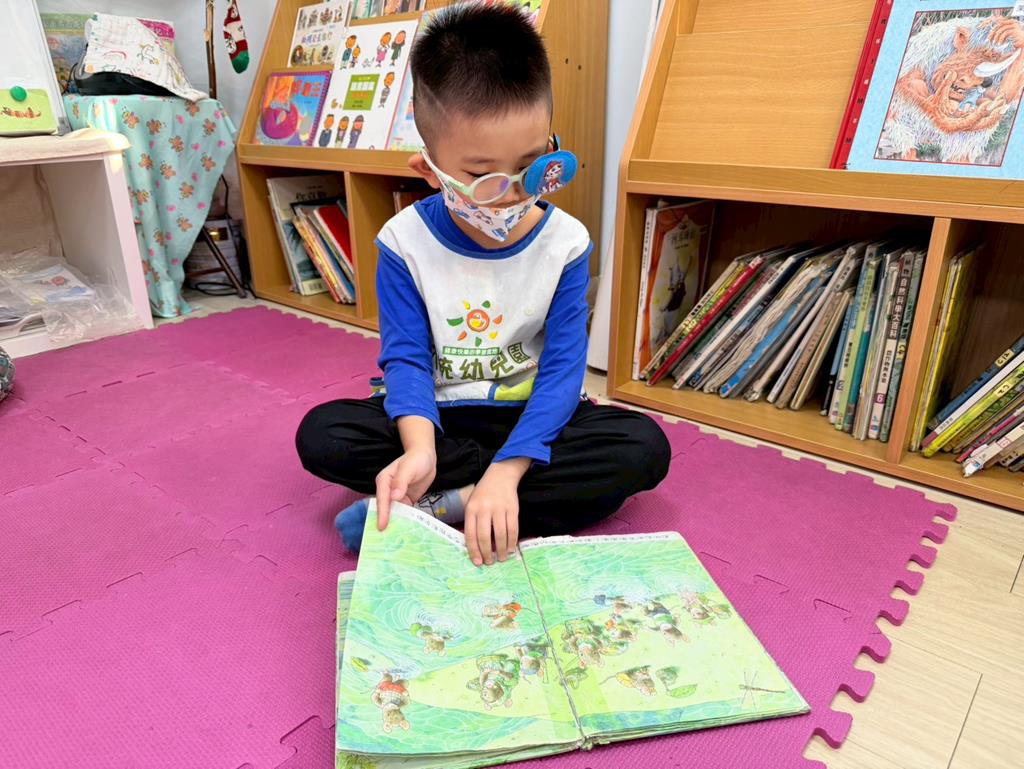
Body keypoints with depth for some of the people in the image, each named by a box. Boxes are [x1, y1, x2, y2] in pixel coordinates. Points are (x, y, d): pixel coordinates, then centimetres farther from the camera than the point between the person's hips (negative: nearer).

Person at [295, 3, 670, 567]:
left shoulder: (565, 243, -14)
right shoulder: (405, 242, -13)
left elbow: (563, 367, -17)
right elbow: (406, 357, -14)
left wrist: (505, 471, -32)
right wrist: (419, 448, -36)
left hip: (531, 415, 1)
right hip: (438, 416, 0)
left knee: (645, 446, -24)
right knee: (321, 434, -23)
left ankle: (440, 506, -24)